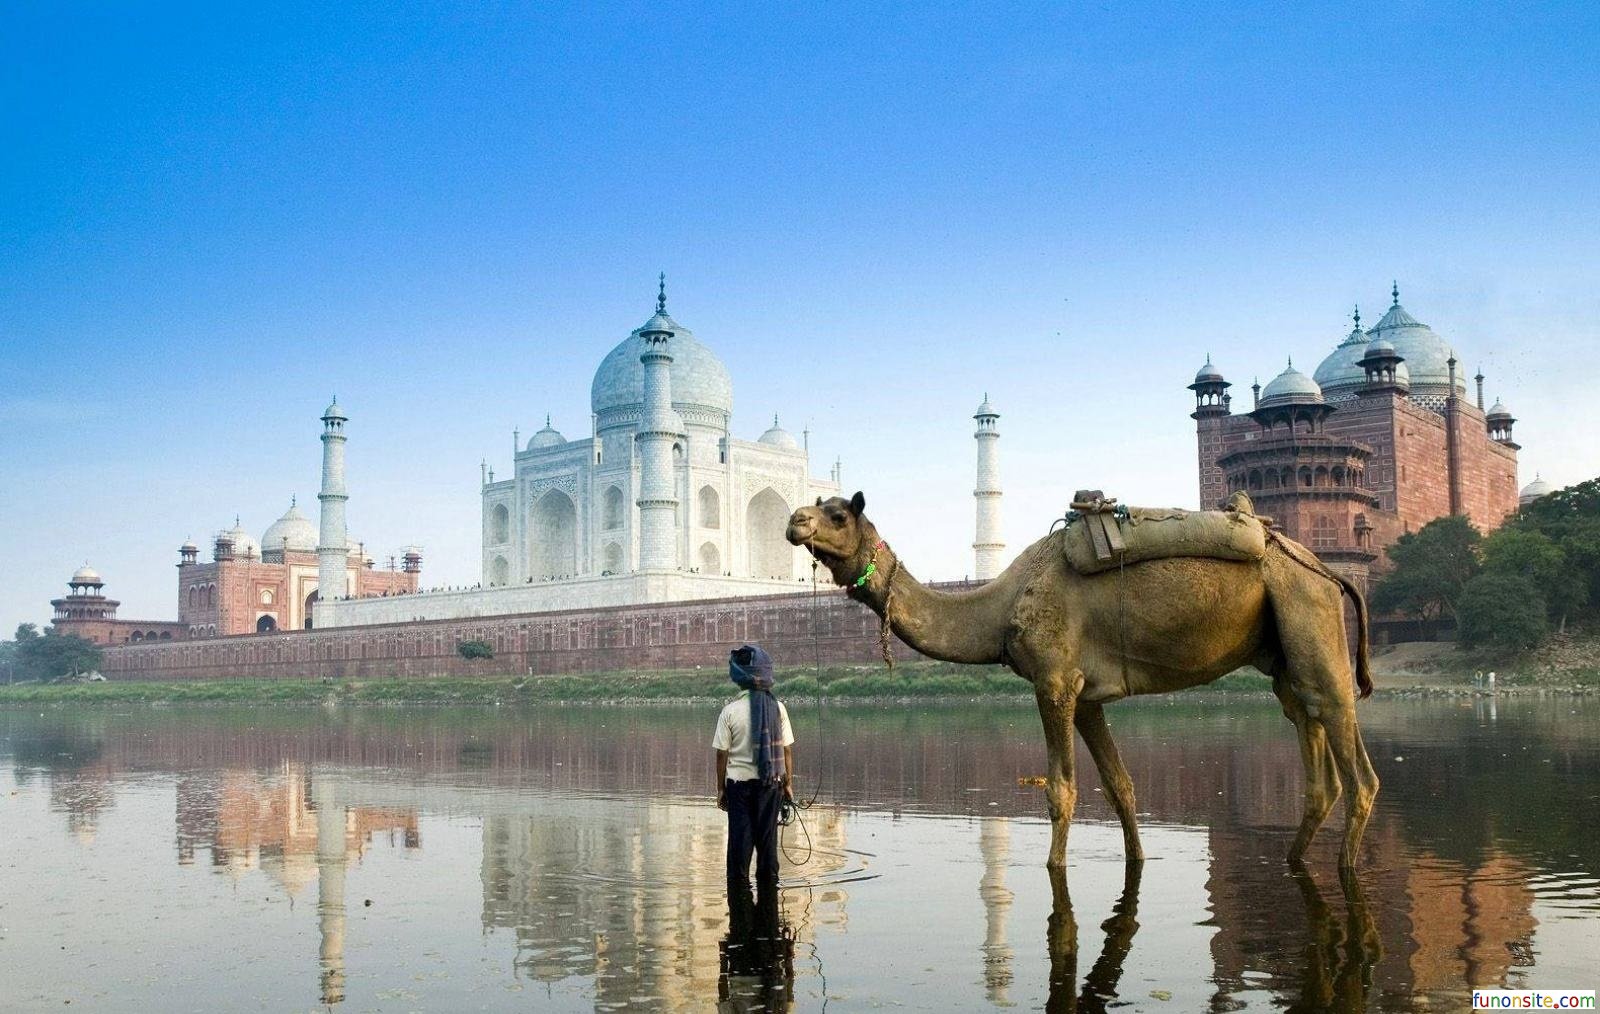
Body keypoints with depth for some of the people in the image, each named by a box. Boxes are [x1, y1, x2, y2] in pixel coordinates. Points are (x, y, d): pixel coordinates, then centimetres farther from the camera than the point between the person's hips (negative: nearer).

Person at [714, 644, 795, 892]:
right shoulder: (778, 708, -5)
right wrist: (788, 783, 9)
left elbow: (722, 753, -6)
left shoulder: (730, 711, -10)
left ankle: (739, 883, 9)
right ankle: (768, 881, 18)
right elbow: (787, 750, -1)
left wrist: (721, 788, 3)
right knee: (767, 834, 11)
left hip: (739, 781, -2)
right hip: (771, 782, 2)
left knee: (740, 835, 6)